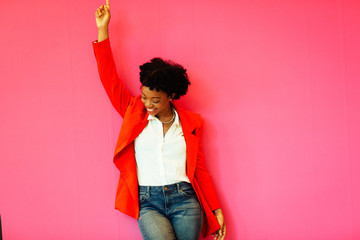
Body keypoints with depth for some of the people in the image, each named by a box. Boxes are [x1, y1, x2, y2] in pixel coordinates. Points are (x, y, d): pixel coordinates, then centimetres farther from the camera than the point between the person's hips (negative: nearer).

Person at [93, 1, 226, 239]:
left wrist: (216, 211, 12)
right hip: (148, 203, -1)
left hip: (184, 201, 1)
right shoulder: (134, 112, 10)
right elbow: (110, 80, 7)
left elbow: (199, 168, 13)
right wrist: (103, 29, 6)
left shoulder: (191, 122, 9)